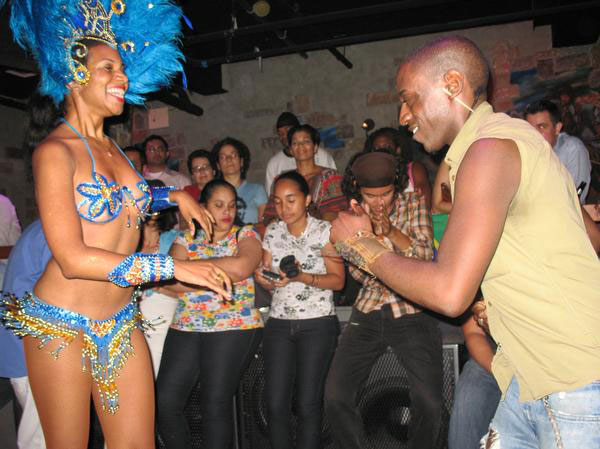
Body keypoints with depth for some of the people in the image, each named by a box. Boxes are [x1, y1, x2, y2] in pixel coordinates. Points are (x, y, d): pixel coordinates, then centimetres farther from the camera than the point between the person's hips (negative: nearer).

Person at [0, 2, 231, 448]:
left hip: (122, 323, 6)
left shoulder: (110, 147, 9)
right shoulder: (55, 151, -12)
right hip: (63, 327, -6)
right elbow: (73, 259, -21)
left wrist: (175, 196, 18)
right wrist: (175, 267, -22)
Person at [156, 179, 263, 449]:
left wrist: (195, 264, -5)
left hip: (234, 328, -3)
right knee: (164, 403, -3)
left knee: (215, 406, -8)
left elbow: (241, 267, -15)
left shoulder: (245, 235, 7)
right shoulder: (186, 239, 12)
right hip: (186, 328, 3)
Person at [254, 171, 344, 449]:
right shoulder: (273, 232, 9)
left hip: (318, 324, -3)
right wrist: (265, 280, -10)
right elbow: (268, 279, 14)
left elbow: (338, 280, -5)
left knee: (307, 405, -6)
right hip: (279, 323, 3)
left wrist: (302, 277, -20)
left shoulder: (324, 230, -2)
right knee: (275, 404, -4)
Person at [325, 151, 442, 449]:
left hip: (412, 313, -2)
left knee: (429, 404, -14)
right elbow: (356, 272, 3)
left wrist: (390, 231, -23)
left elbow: (425, 255, -8)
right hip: (368, 315, 2)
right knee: (335, 397, -8)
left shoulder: (414, 203, 2)